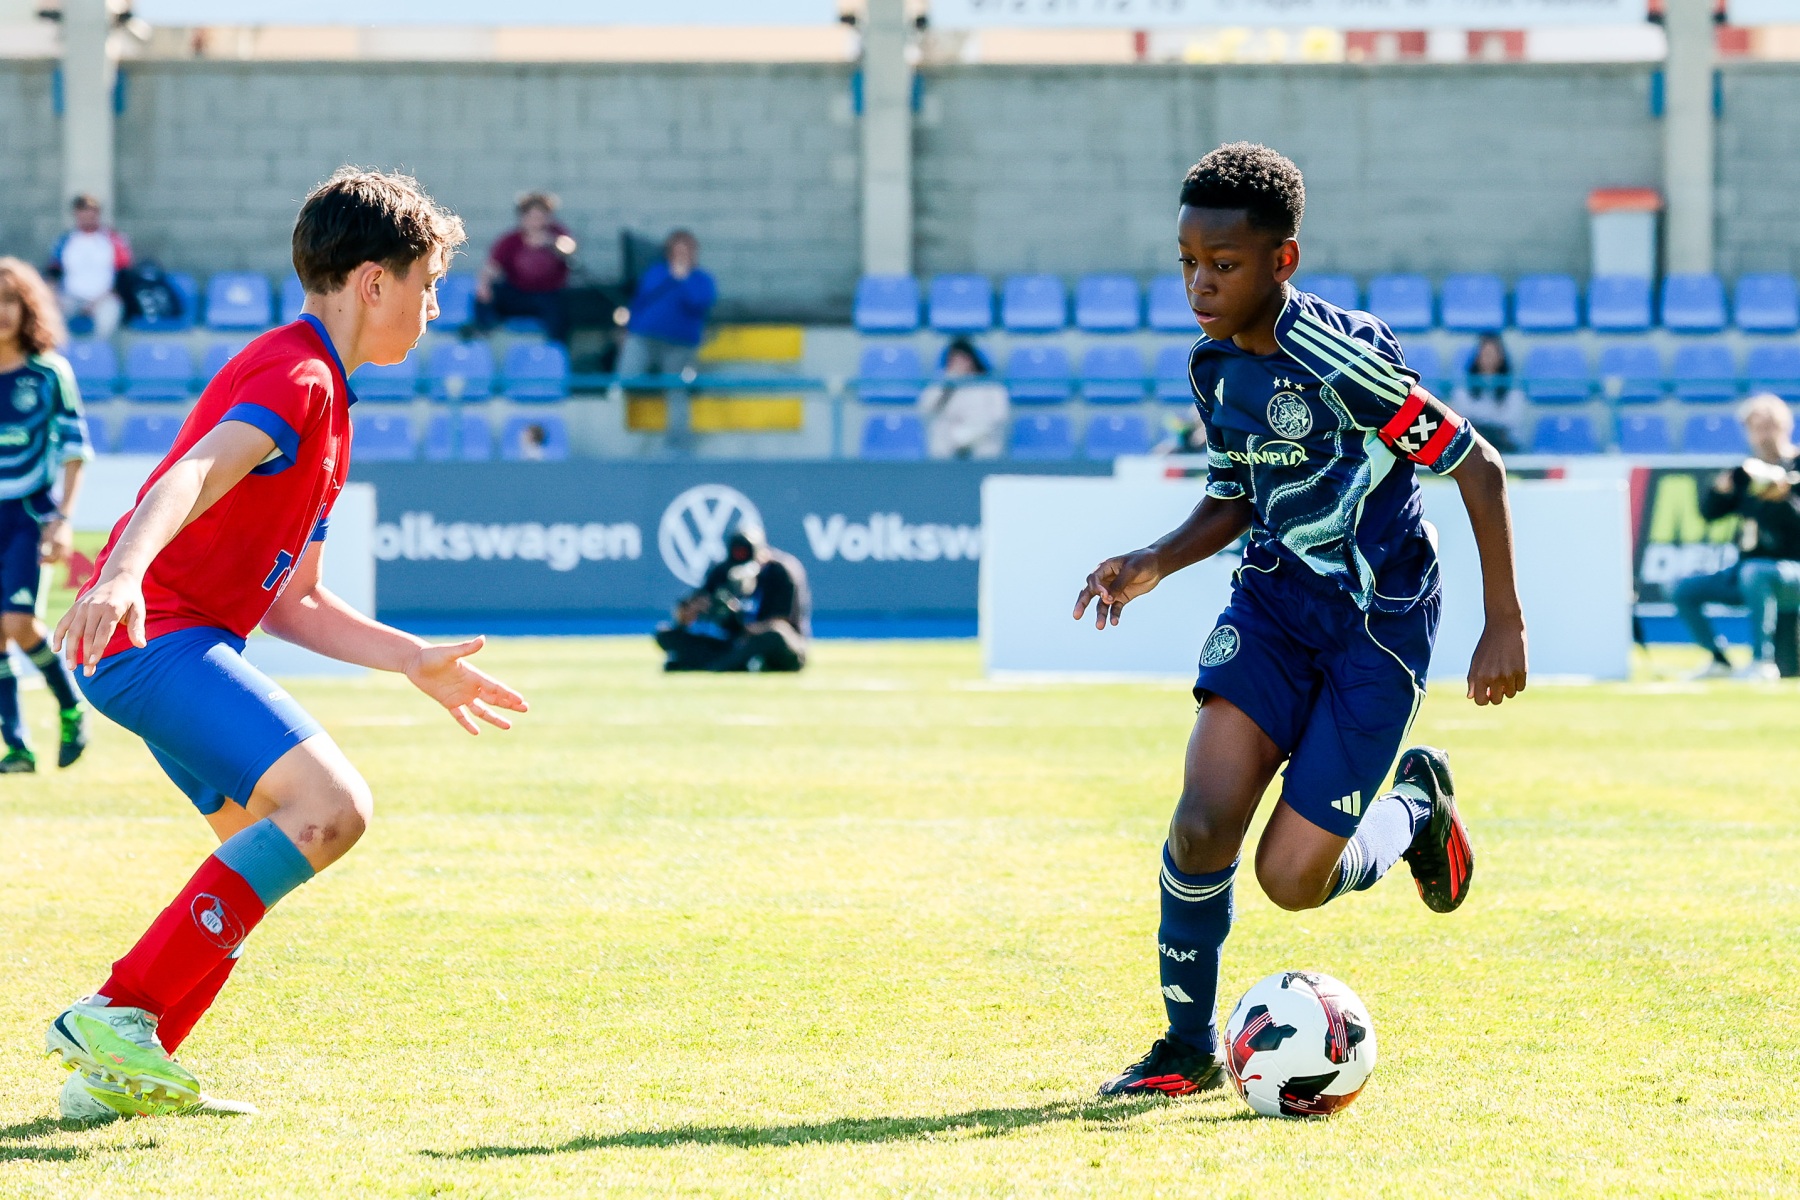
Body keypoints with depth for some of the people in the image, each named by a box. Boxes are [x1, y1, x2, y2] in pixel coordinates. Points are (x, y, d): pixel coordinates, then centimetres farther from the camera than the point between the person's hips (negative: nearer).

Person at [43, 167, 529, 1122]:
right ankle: (115, 1015, -21)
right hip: (155, 633, -11)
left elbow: (288, 601, 25)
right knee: (330, 807, -22)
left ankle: (115, 1069, 11)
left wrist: (416, 661, 24)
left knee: (274, 843, 15)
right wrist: (121, 574, -48)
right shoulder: (294, 375, -10)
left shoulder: (319, 396, 23)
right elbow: (192, 478, -30)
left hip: (186, 639, 11)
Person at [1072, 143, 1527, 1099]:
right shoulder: (1214, 367, 2)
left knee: (1291, 878, -9)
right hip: (1272, 600, 6)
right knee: (1203, 823, -16)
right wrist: (1153, 563, -1)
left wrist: (1504, 627, -16)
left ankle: (1417, 801, 24)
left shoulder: (1340, 357, -22)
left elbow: (1477, 466, -17)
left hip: (1379, 623, -5)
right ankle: (1188, 1048, 3)